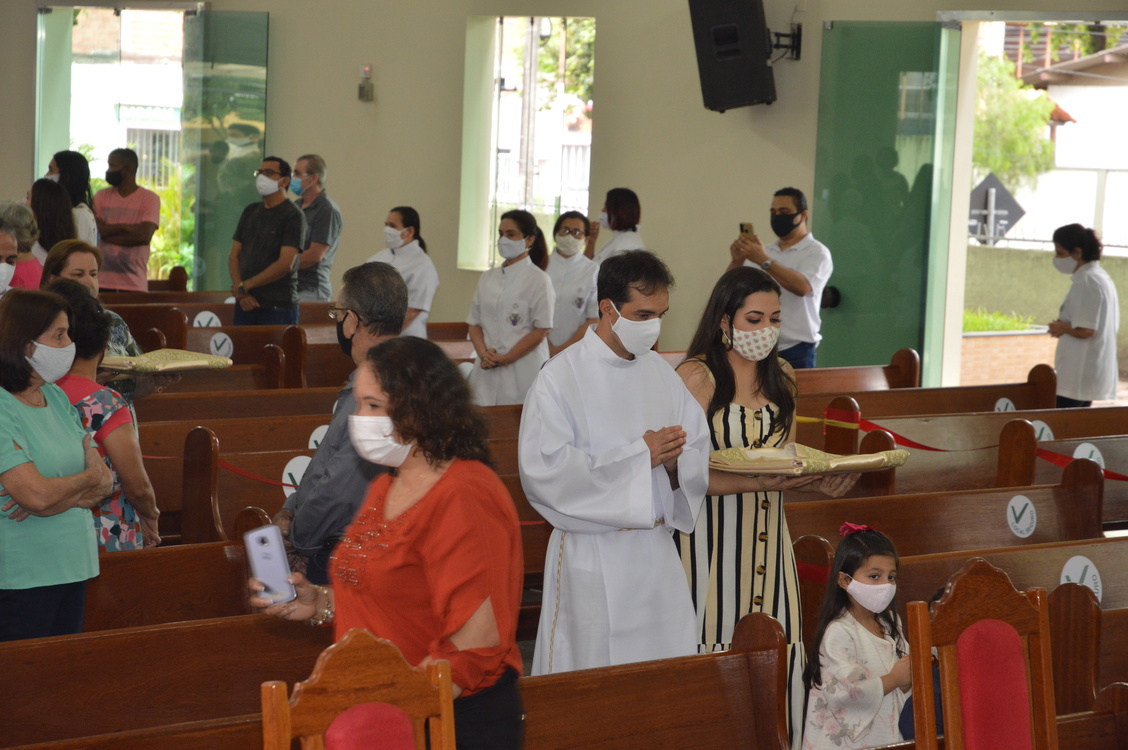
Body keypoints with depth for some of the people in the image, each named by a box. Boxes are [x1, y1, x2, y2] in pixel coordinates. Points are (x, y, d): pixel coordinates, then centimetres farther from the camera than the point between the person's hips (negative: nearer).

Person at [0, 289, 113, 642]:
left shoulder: (57, 398, 10)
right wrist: (87, 478, -4)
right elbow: (38, 496, -24)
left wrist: (60, 495, -14)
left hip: (72, 567, 8)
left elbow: (104, 480, 8)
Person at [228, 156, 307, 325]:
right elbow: (234, 256, 12)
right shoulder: (250, 211, 15)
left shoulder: (293, 216, -5)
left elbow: (285, 265, -13)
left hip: (278, 306, -6)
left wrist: (244, 286, -9)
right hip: (245, 305, 6)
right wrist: (241, 293, -4)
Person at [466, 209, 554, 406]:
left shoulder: (538, 280, -4)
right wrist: (483, 353, -6)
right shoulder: (488, 278, 13)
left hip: (522, 372, -5)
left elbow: (541, 330, -8)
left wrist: (505, 359, -11)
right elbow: (475, 323, 13)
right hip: (486, 371, 5)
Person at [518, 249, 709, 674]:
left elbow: (700, 459, 11)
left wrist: (674, 461, -14)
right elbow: (543, 471, -20)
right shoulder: (561, 378, -9)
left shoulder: (661, 373, 10)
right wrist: (638, 455, -17)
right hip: (591, 557, -5)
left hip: (657, 551, 5)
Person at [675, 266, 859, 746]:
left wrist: (820, 482, -4)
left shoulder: (781, 378, 13)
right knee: (718, 656, -5)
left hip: (767, 535, 6)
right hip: (712, 538, -5)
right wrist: (756, 483, -25)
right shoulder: (697, 376, -7)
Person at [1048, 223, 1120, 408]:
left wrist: (1062, 327, -4)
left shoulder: (1087, 282, -16)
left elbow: (1085, 330, -23)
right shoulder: (1102, 277, 15)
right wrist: (1065, 325, 11)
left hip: (1078, 374, -10)